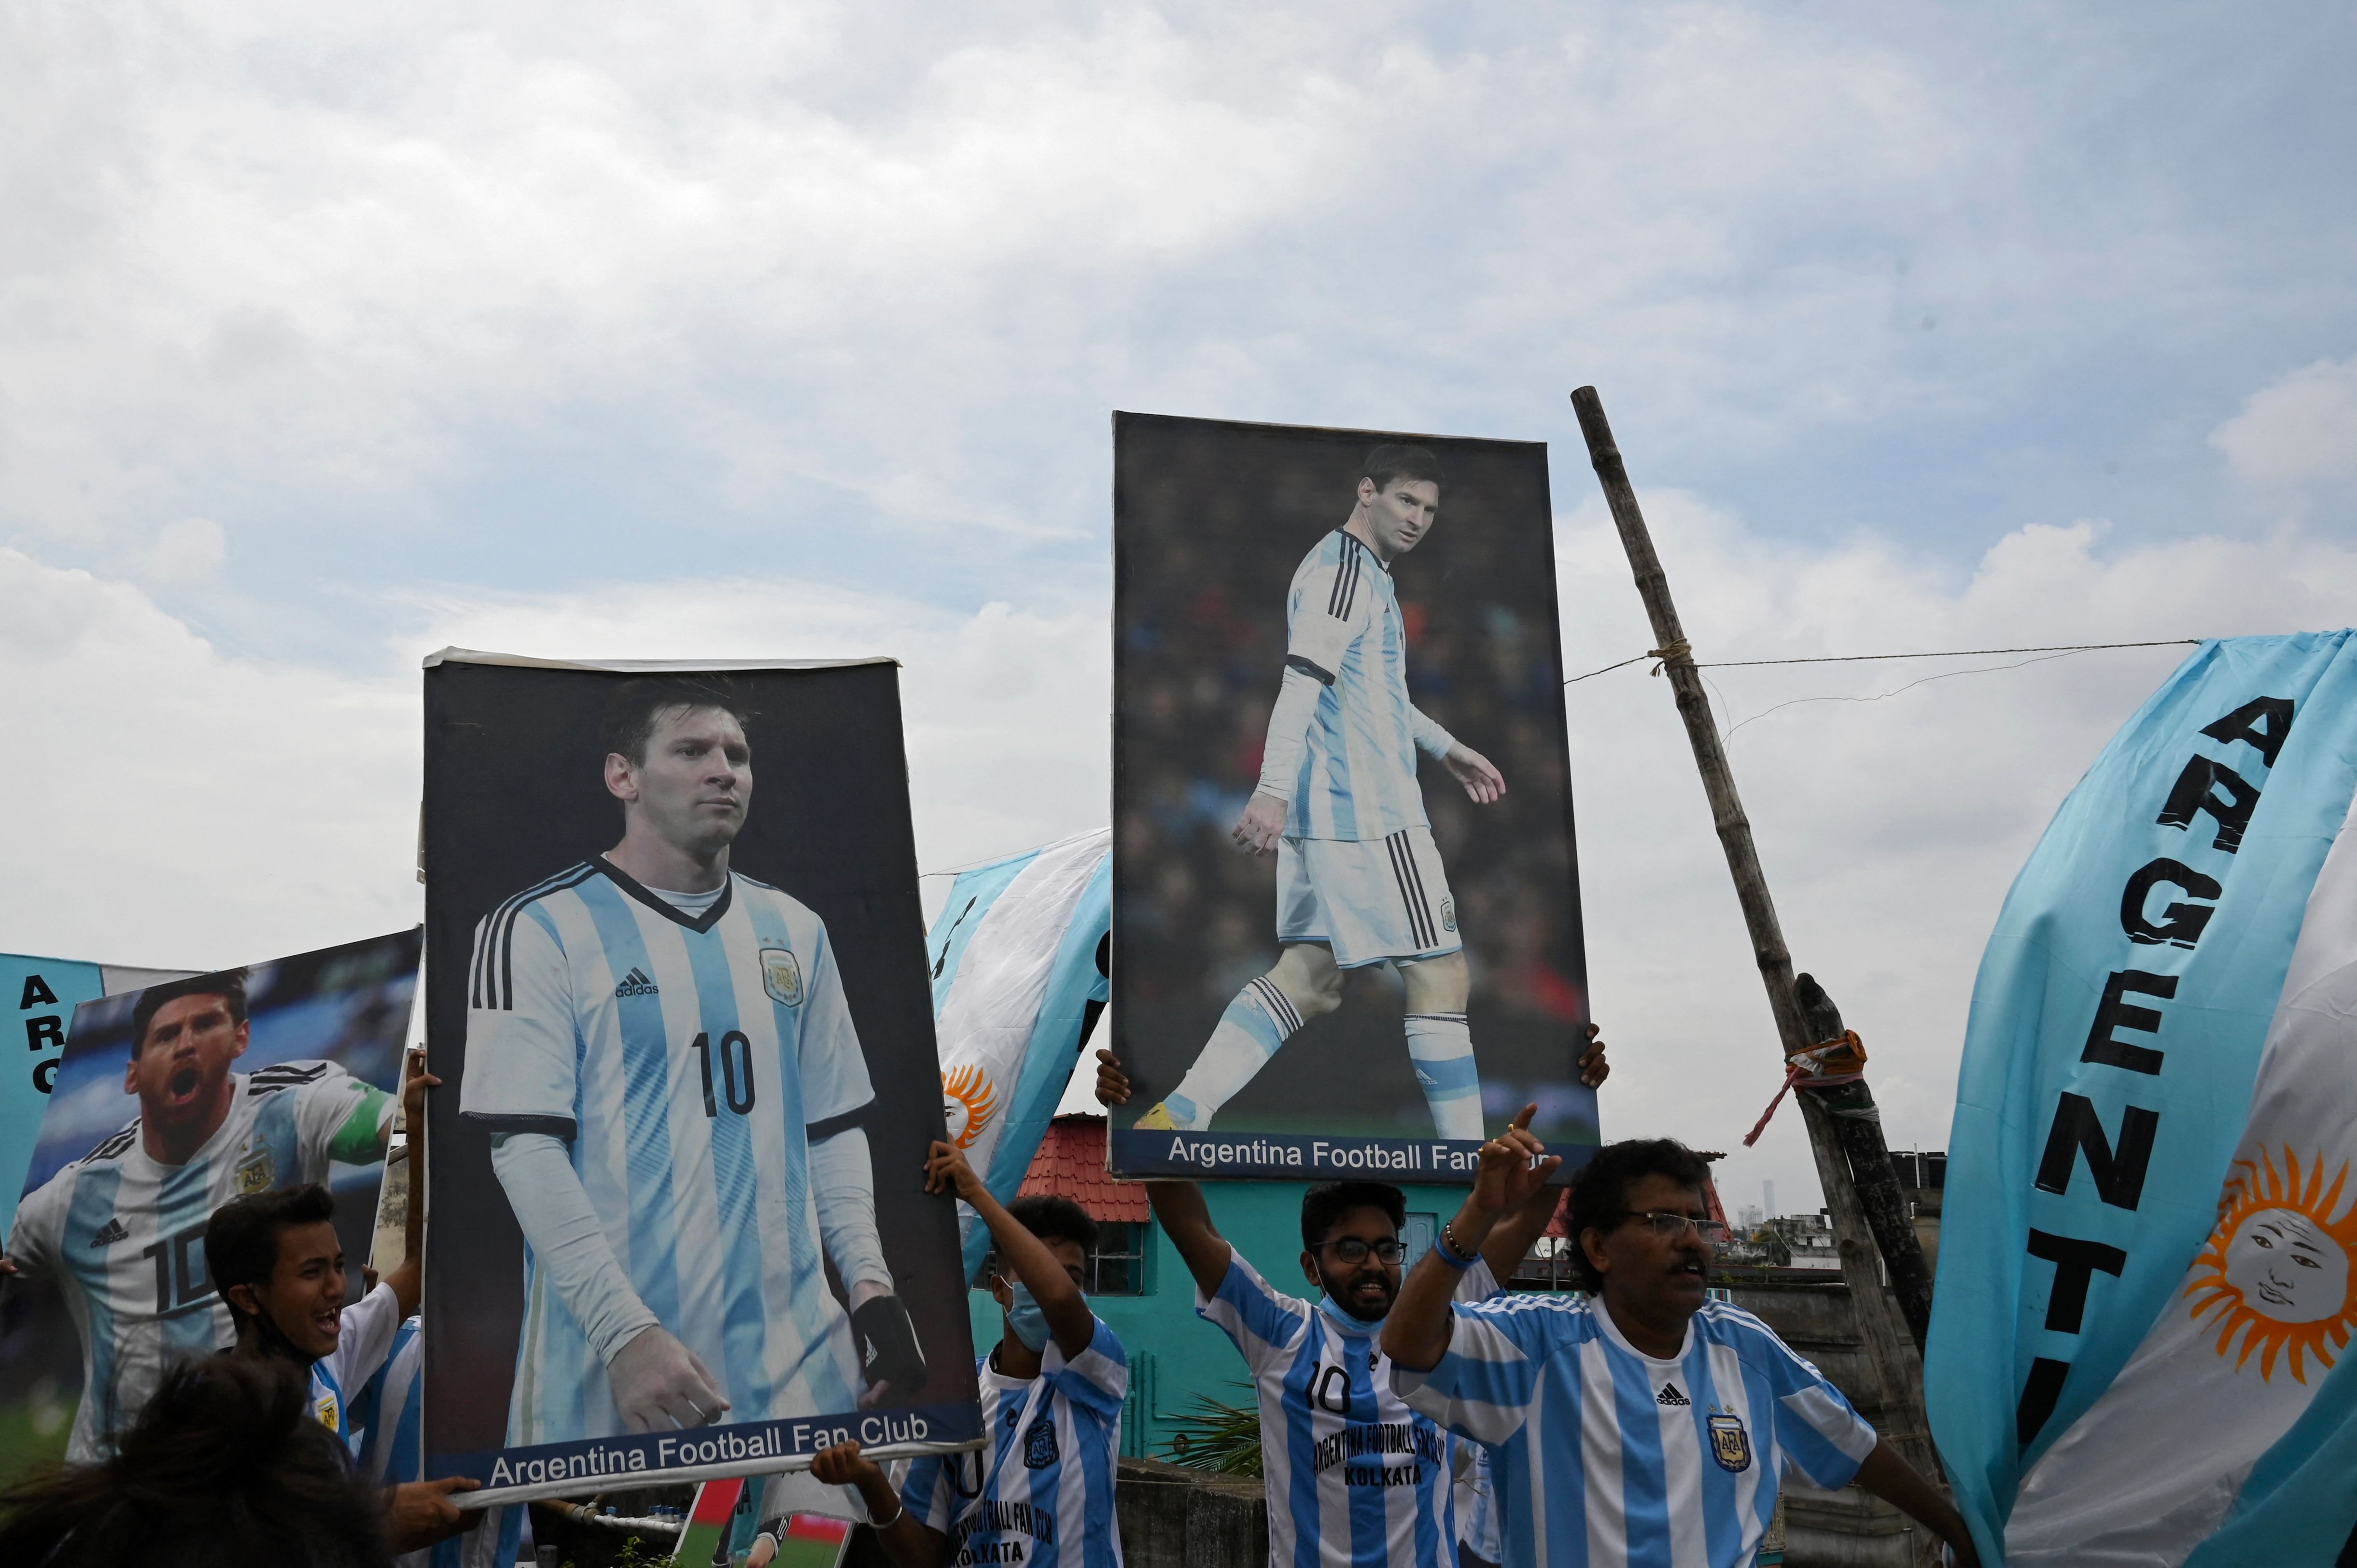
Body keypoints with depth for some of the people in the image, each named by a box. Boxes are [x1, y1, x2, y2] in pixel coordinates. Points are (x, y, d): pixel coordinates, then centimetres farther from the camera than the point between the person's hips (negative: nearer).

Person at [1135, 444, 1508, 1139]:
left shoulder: (1365, 572, 22)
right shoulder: (1345, 568, -11)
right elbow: (1303, 680, -23)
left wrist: (1447, 749, 38)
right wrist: (1274, 789, -32)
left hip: (1324, 811, 10)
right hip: (1367, 811, -10)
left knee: (1310, 977, 7)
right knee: (1442, 976, -3)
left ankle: (1179, 1113, 1)